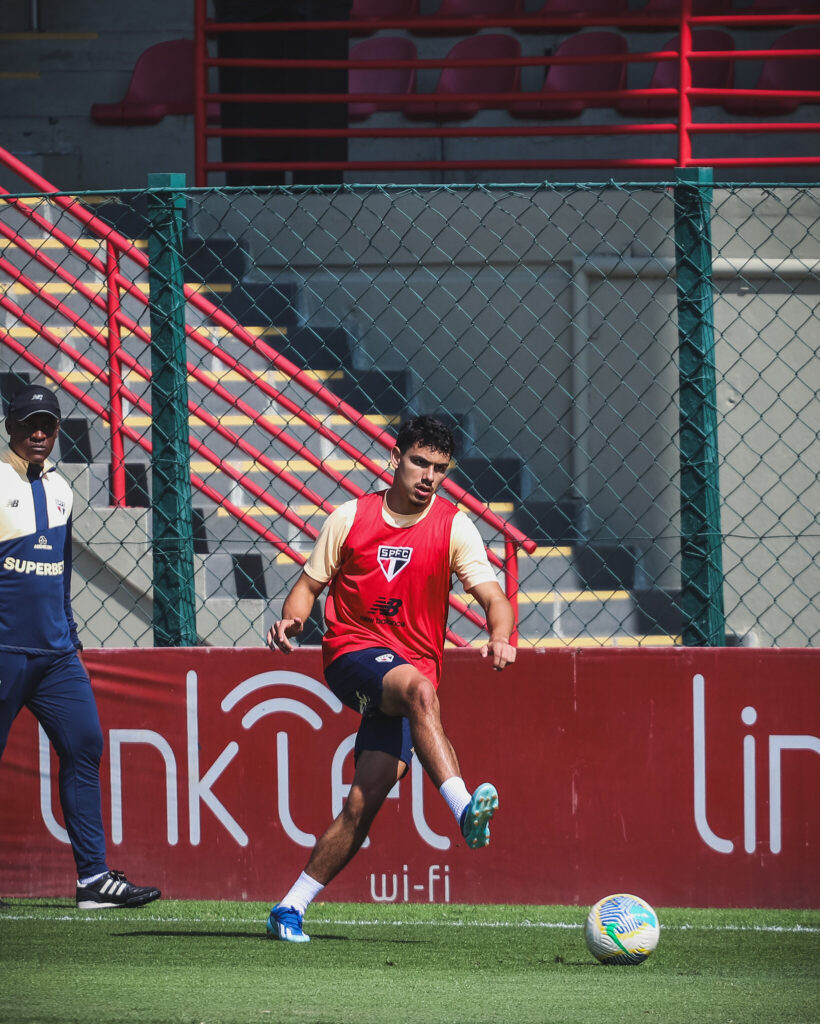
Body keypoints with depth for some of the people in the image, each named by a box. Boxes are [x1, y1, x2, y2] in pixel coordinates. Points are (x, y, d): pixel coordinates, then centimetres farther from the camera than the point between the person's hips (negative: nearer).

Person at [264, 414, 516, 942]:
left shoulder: (454, 526, 2)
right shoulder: (351, 517, 4)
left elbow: (492, 594, -8)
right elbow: (311, 582, 11)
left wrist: (501, 635, -29)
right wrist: (292, 618, -10)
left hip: (415, 662, 2)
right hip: (352, 655, -2)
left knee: (364, 803, -10)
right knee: (419, 688, -37)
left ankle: (291, 909, 0)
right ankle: (464, 809, -52)